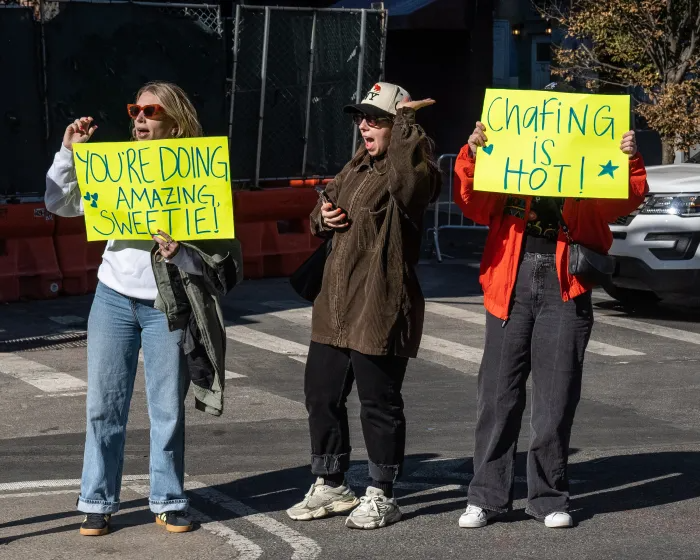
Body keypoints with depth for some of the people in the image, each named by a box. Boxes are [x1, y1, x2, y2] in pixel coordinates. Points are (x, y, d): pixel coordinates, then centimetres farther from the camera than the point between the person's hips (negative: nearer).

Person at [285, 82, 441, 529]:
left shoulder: (408, 175, -12)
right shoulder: (357, 168, 15)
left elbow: (411, 173, -39)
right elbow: (326, 209, 29)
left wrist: (405, 120, -26)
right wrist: (322, 218, 4)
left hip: (381, 310, -9)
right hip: (335, 308, 9)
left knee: (380, 404, 2)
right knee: (322, 396, 15)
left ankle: (382, 497, 17)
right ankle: (330, 486, 32)